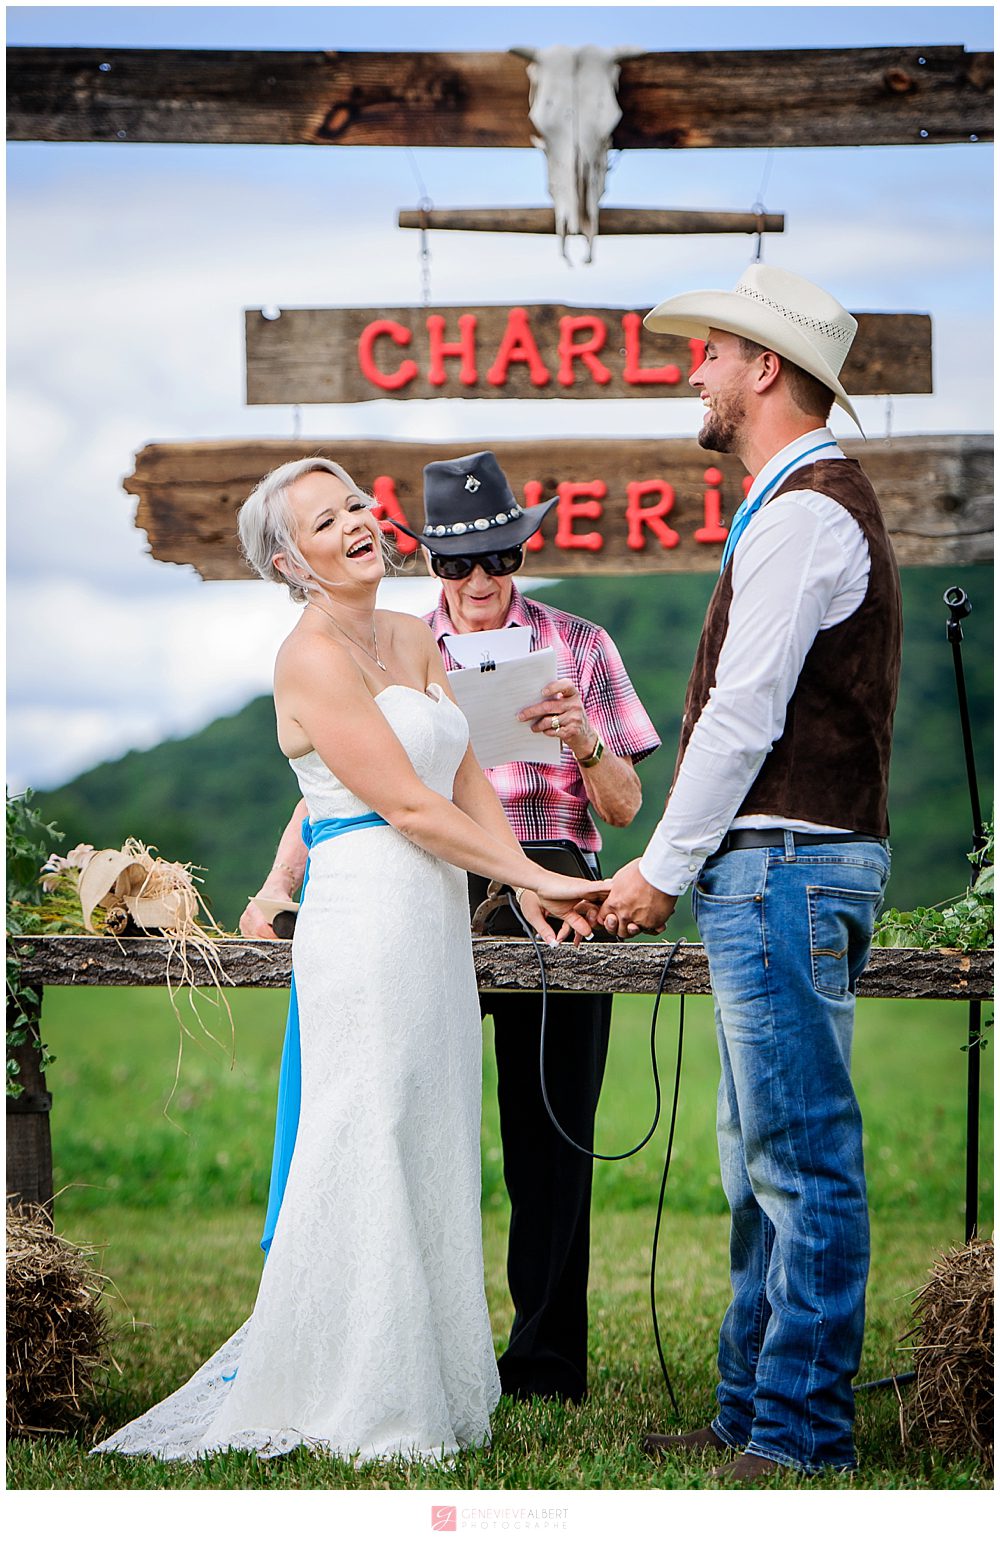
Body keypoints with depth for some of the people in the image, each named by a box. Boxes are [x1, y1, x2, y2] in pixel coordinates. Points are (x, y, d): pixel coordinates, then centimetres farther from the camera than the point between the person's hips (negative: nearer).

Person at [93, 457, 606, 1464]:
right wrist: (534, 875, -8)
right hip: (365, 919, -8)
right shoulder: (313, 656, -10)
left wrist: (528, 886, 0)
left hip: (435, 920, 8)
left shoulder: (416, 639, 16)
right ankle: (360, 1412, 3)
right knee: (366, 1155, -5)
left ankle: (420, 1382, 18)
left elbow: (467, 782, 14)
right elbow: (406, 804, -13)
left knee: (433, 1151, 10)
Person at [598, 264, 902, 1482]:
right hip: (779, 869, 11)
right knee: (763, 1161, 14)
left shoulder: (801, 513, -13)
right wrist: (684, 865, 17)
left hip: (785, 868, -11)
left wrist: (665, 870, -10)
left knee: (804, 1161, -7)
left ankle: (802, 1437, -2)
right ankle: (752, 1413, 22)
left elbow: (744, 714, -17)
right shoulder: (819, 504, 20)